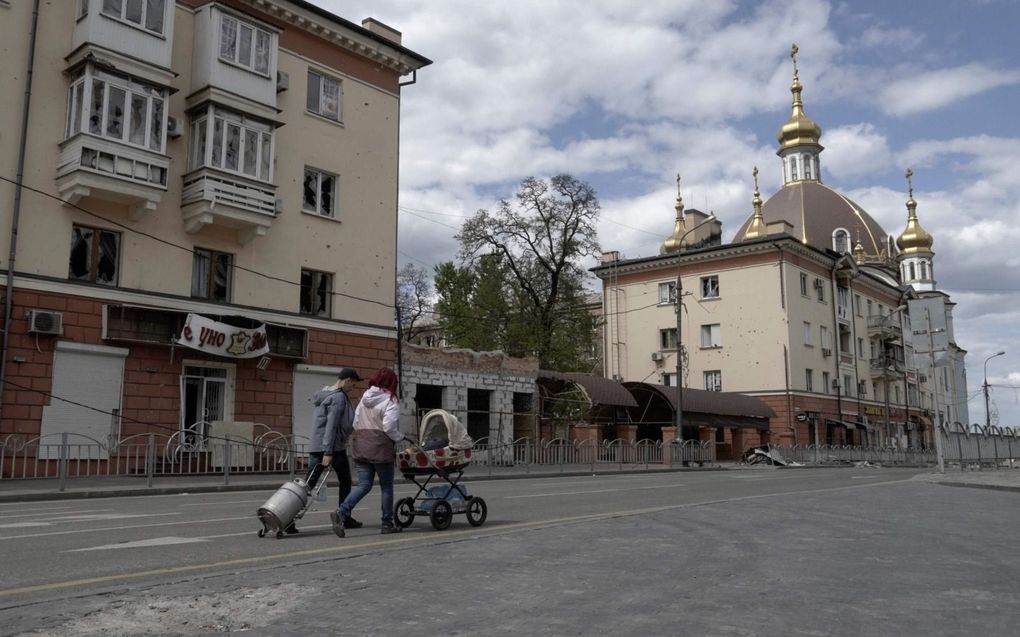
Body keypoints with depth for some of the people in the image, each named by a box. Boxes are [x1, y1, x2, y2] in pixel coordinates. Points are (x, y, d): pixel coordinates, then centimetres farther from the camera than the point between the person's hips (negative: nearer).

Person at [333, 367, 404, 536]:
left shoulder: (365, 398, 13)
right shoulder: (391, 400, -8)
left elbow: (355, 423, 12)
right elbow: (389, 427, -17)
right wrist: (400, 438, -1)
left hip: (360, 446, 6)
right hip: (380, 448, -6)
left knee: (363, 485, 8)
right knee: (386, 486, 8)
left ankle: (342, 512, -12)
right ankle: (387, 523, 15)